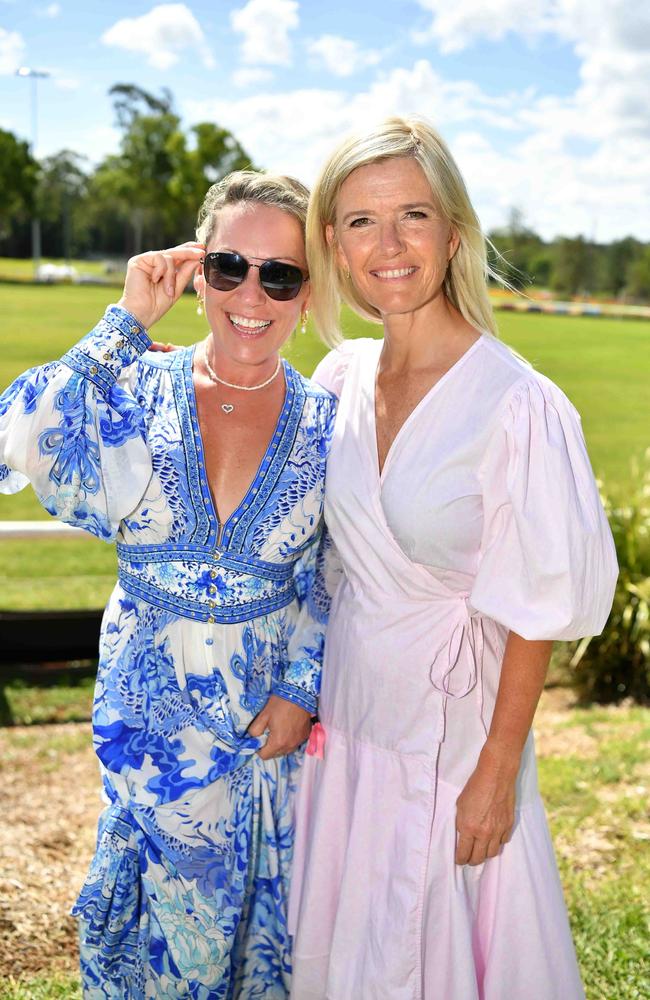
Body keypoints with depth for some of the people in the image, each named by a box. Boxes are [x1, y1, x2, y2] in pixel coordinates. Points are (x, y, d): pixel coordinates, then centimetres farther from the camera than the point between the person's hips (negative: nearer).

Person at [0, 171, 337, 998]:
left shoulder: (327, 424, -6)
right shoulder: (137, 389, -8)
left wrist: (302, 689, -8)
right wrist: (126, 324, -22)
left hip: (273, 712, 1)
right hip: (153, 711, 0)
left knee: (266, 913, 17)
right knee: (170, 905, 16)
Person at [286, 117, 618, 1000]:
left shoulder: (518, 406, -21)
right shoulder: (342, 376, -3)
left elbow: (534, 611, -16)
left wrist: (498, 773, -12)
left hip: (451, 723, -5)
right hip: (346, 709, 6)